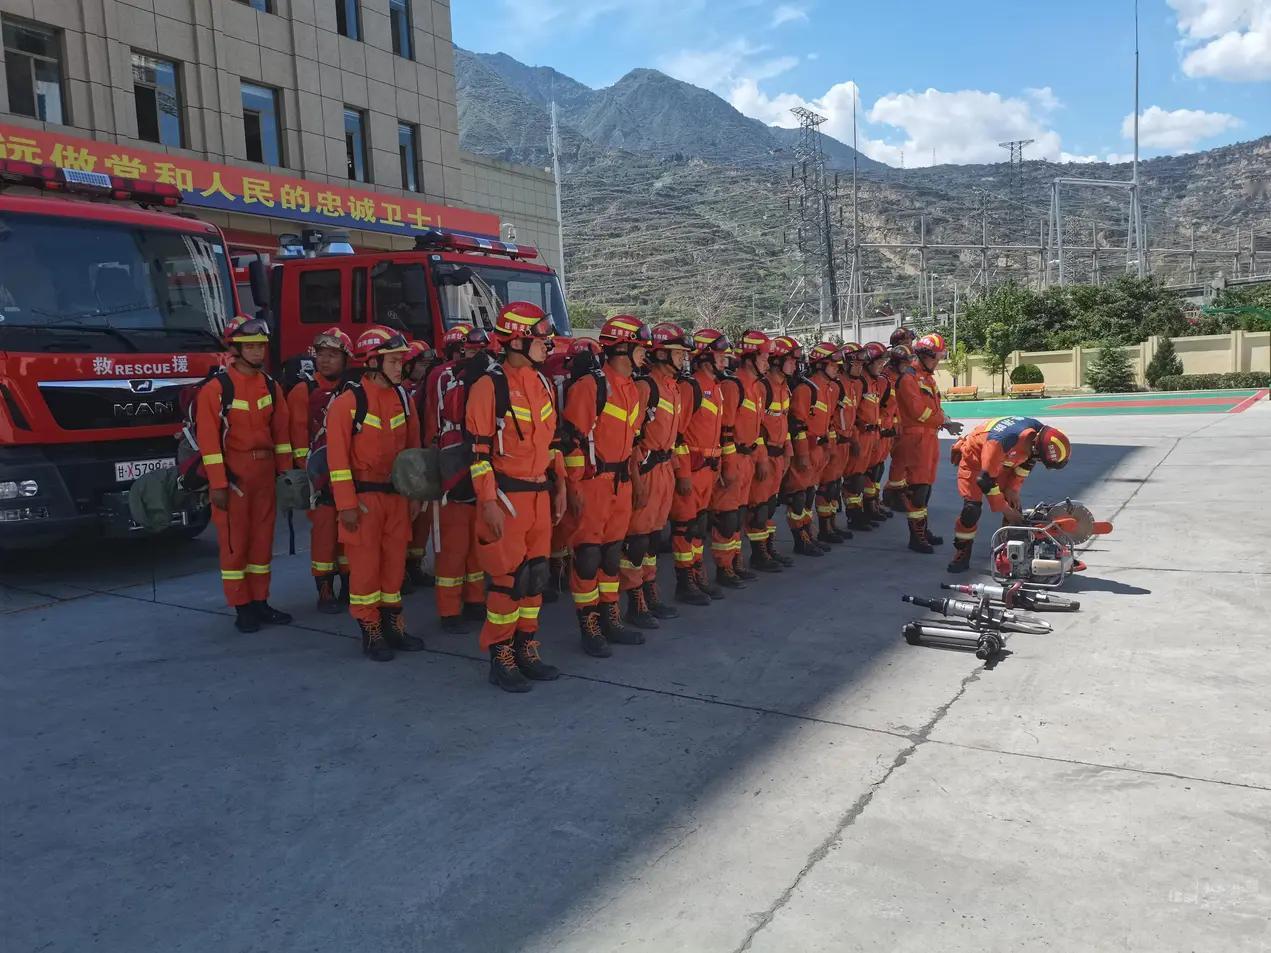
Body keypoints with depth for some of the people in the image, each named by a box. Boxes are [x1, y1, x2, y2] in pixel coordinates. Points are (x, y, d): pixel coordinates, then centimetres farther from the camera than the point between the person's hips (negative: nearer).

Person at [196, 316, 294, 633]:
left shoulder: (271, 386, 8)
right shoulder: (217, 387, -9)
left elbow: (282, 432, 10)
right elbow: (208, 438, -12)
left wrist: (285, 473, 7)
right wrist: (217, 484, -15)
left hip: (264, 472, 6)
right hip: (233, 473, -6)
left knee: (262, 539, 11)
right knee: (234, 541, 2)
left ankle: (260, 602, 21)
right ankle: (242, 607, 10)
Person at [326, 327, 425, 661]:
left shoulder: (402, 399, 7)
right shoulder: (348, 402, -11)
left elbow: (413, 448, 12)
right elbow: (337, 456, -12)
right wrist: (346, 504, -15)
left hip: (396, 494, 6)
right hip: (364, 495, -5)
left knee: (395, 560, 10)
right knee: (365, 564, 1)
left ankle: (393, 626, 22)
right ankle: (370, 634, 11)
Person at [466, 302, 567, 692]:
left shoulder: (542, 383, 11)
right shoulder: (489, 386, -12)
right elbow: (477, 449, -14)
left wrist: (559, 487, 16)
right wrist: (488, 503, -17)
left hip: (539, 495, 7)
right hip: (505, 497, -7)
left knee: (535, 573, 12)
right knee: (508, 578, -2)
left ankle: (526, 649, 25)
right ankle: (500, 659, 11)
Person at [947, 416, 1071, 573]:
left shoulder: (1040, 433, -23)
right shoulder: (1001, 442, -44)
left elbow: (1027, 461, -1)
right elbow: (986, 480, -35)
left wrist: (1013, 489, -5)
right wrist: (1004, 509, -25)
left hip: (1002, 461, 6)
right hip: (974, 459, -6)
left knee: (1014, 507, -1)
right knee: (972, 508, -17)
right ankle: (962, 554, -6)